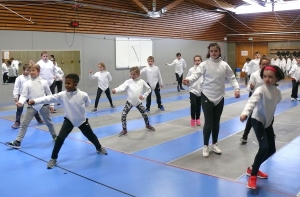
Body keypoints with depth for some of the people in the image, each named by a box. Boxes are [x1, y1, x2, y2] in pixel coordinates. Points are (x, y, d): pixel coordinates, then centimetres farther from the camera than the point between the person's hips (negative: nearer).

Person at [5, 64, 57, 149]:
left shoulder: (44, 82, -3)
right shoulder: (27, 83, -3)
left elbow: (49, 94, 6)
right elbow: (24, 95, -7)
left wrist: (51, 104, 6)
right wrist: (20, 102, -27)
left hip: (43, 105, 0)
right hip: (32, 106, 1)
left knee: (48, 122, 16)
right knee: (24, 123, -4)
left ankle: (55, 136, 37)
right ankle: (17, 142, -1)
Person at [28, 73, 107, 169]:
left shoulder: (83, 95, -21)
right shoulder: (62, 95, -19)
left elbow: (87, 104, 0)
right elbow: (49, 98, -30)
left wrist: (79, 108, -10)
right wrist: (35, 101, -41)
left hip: (82, 120, 0)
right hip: (69, 120, 0)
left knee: (91, 136, 18)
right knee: (60, 138, -14)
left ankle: (99, 148, 49)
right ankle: (53, 158, 4)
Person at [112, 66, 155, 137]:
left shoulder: (142, 81, -5)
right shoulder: (128, 81, -12)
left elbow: (149, 89, 8)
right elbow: (122, 87, -30)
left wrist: (144, 96, -4)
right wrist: (115, 90, -50)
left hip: (138, 102, 2)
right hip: (129, 102, -1)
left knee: (144, 114, 14)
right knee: (123, 115, -12)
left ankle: (147, 125, 44)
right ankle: (124, 130, 6)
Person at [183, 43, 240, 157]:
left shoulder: (224, 65, 1)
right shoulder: (204, 64, -8)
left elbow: (231, 78, 3)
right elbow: (196, 74, -23)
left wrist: (236, 89, -14)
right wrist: (188, 80, -44)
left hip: (219, 97, 3)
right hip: (207, 96, -3)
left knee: (216, 122, 13)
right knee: (208, 123, -2)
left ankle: (214, 144, 29)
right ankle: (206, 146, 14)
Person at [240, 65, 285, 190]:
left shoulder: (277, 92, -2)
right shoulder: (261, 90, -22)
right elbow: (252, 101, -40)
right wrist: (245, 113, -58)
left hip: (268, 122, 8)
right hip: (258, 120, -8)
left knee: (272, 149, 12)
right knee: (264, 147, -21)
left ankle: (253, 168, 29)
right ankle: (253, 175, -8)